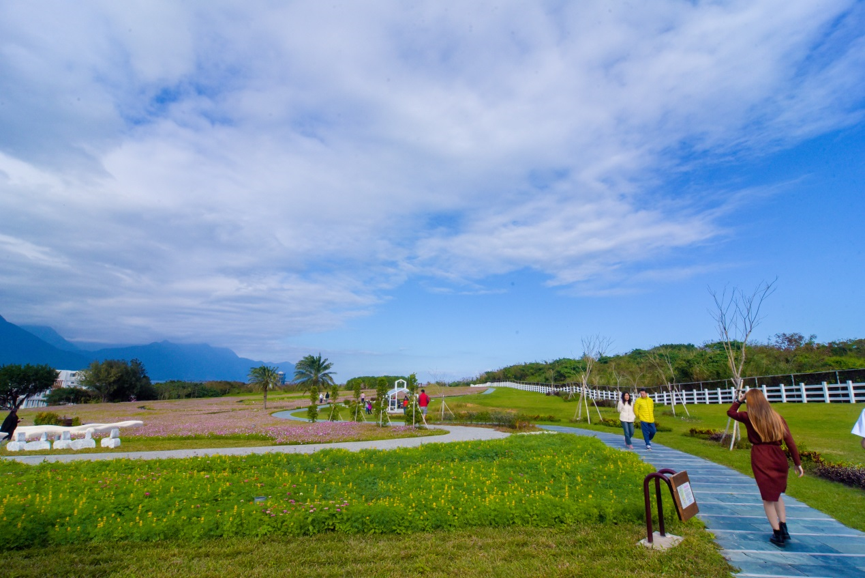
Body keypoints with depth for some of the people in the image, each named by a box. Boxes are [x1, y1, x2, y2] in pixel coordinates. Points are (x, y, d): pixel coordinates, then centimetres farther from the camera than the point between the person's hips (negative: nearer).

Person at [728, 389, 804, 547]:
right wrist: (798, 463, 6)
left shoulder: (748, 418, -4)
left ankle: (778, 534, 12)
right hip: (779, 457, 4)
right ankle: (783, 529, 23)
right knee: (776, 494, 24)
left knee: (768, 497, 8)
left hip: (761, 459, -4)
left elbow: (730, 412, 14)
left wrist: (739, 400, 20)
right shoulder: (777, 417, 2)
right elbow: (790, 441, 0)